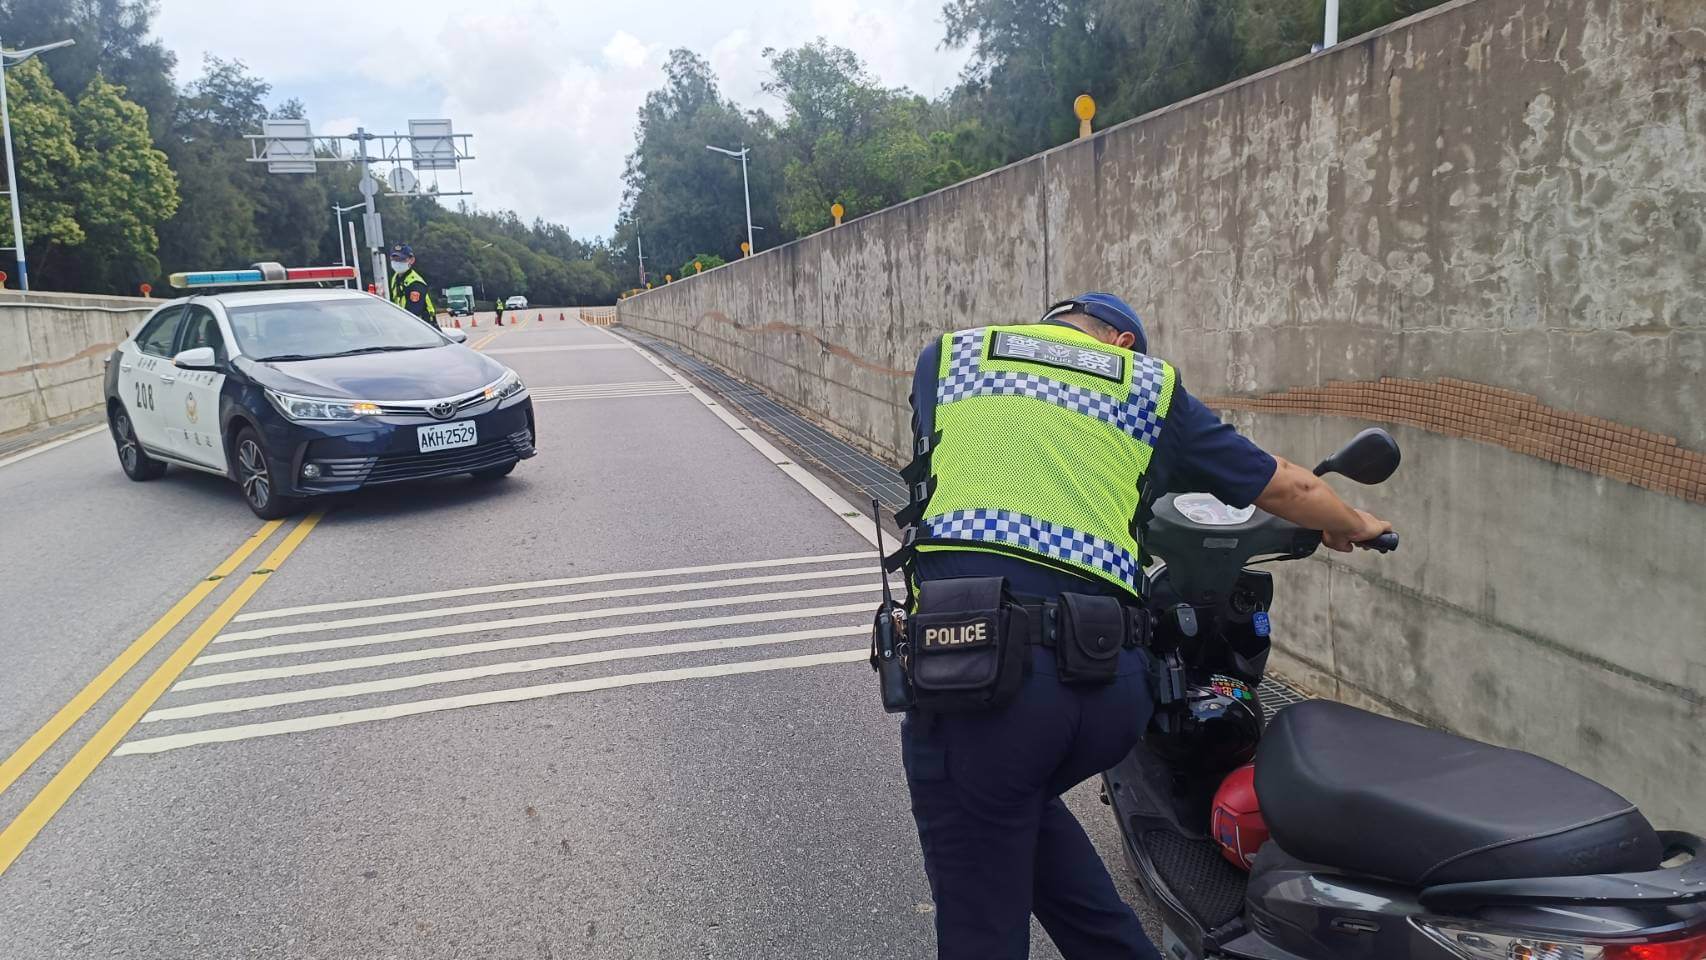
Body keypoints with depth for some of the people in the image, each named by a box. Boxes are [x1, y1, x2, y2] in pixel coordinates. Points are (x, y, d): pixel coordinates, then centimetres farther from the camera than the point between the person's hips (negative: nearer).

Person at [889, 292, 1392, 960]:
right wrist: (1356, 527, 46)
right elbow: (1289, 487, 25)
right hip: (1113, 679, 3)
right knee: (1024, 803, 33)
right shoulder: (1150, 383, 19)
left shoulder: (946, 356, 20)